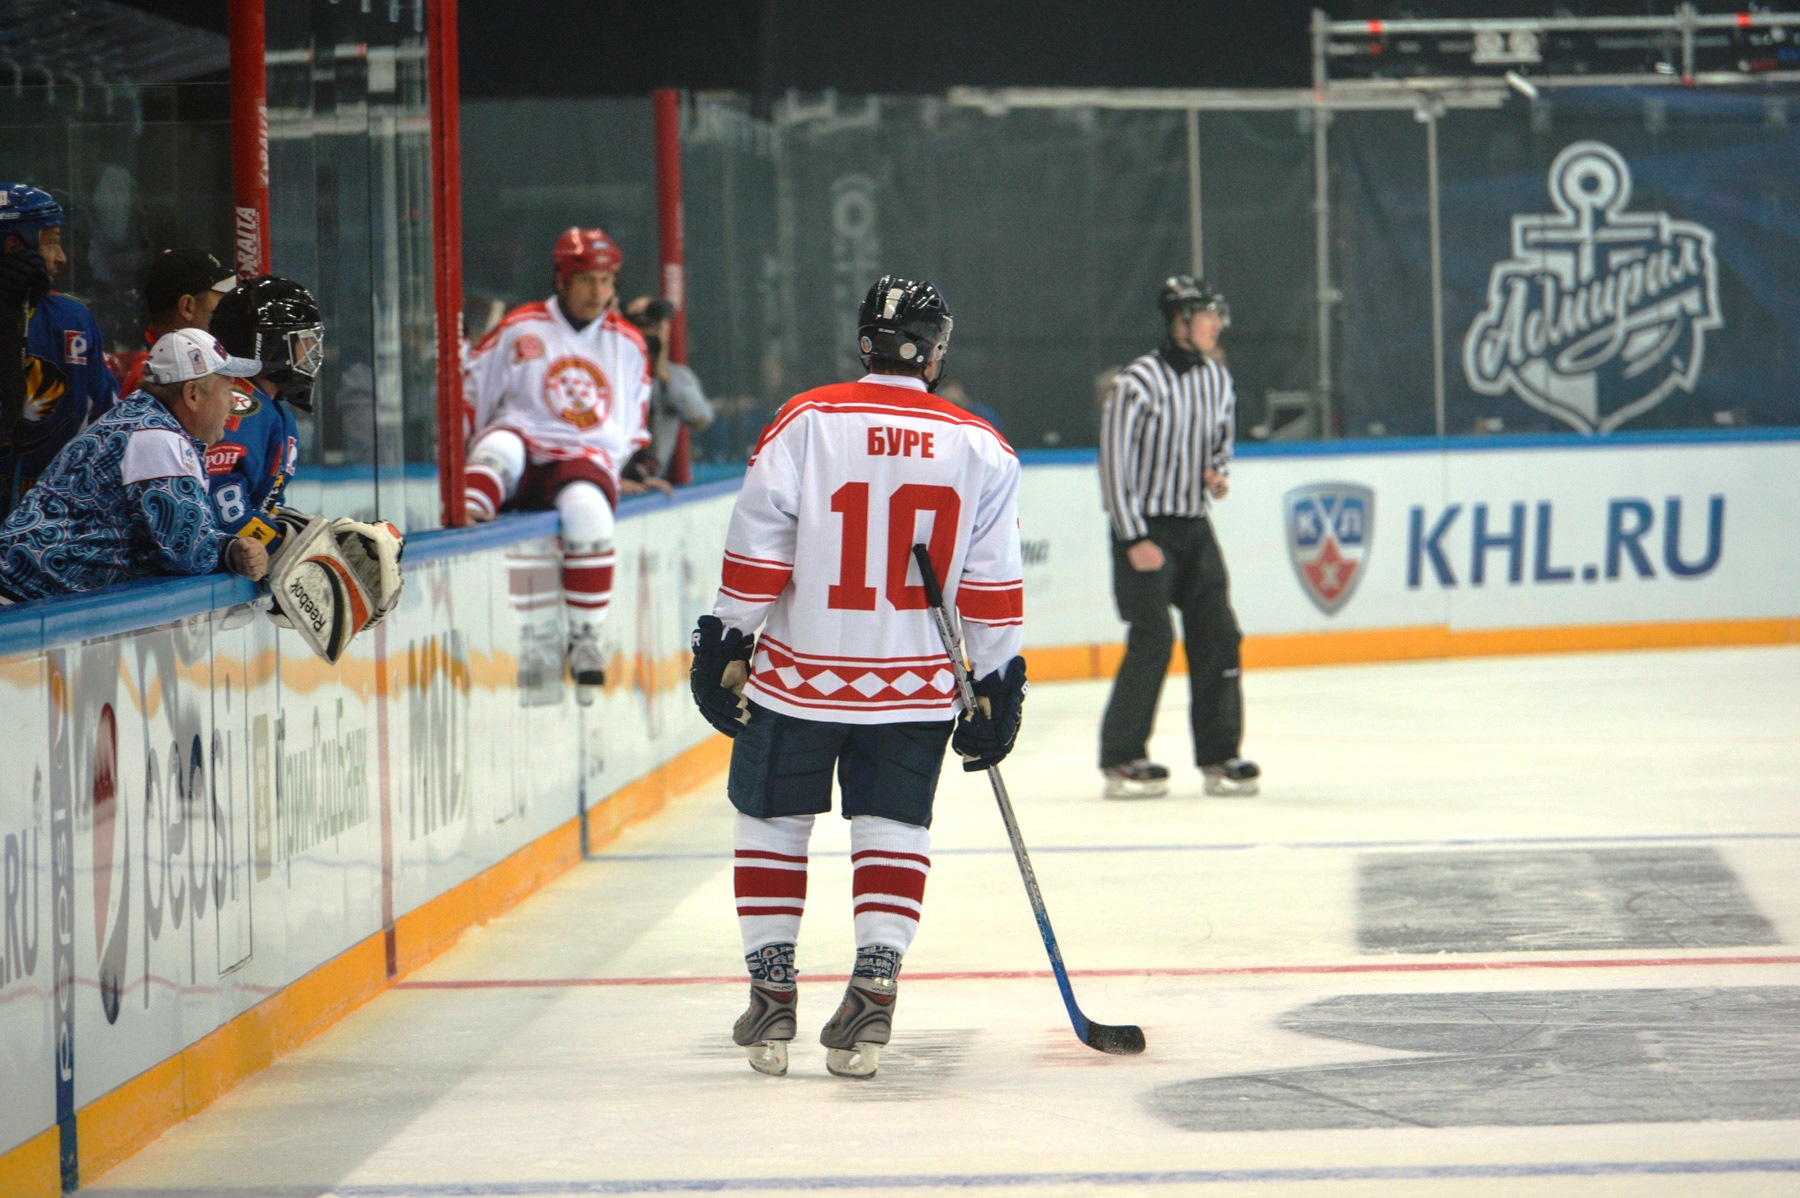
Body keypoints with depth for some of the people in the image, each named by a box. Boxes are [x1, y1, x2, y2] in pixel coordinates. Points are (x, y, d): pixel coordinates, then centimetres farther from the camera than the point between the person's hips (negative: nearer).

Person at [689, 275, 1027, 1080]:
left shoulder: (804, 424, -6)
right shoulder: (981, 449, 0)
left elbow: (756, 554, -7)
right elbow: (993, 589, 1)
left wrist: (726, 645, 2)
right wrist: (995, 685, 9)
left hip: (799, 674, -1)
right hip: (916, 684, 1)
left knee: (772, 822, 12)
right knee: (893, 831, 11)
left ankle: (772, 992, 12)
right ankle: (873, 990, 0)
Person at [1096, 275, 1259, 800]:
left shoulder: (1218, 380, 7)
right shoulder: (1139, 382, -14)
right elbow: (1113, 461, -13)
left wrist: (1218, 474, -1)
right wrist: (1134, 539, -15)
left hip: (1194, 528, 7)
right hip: (1144, 527, -7)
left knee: (1218, 635, 1)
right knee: (1153, 639, -12)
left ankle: (1219, 754, 10)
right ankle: (1121, 759, -3)